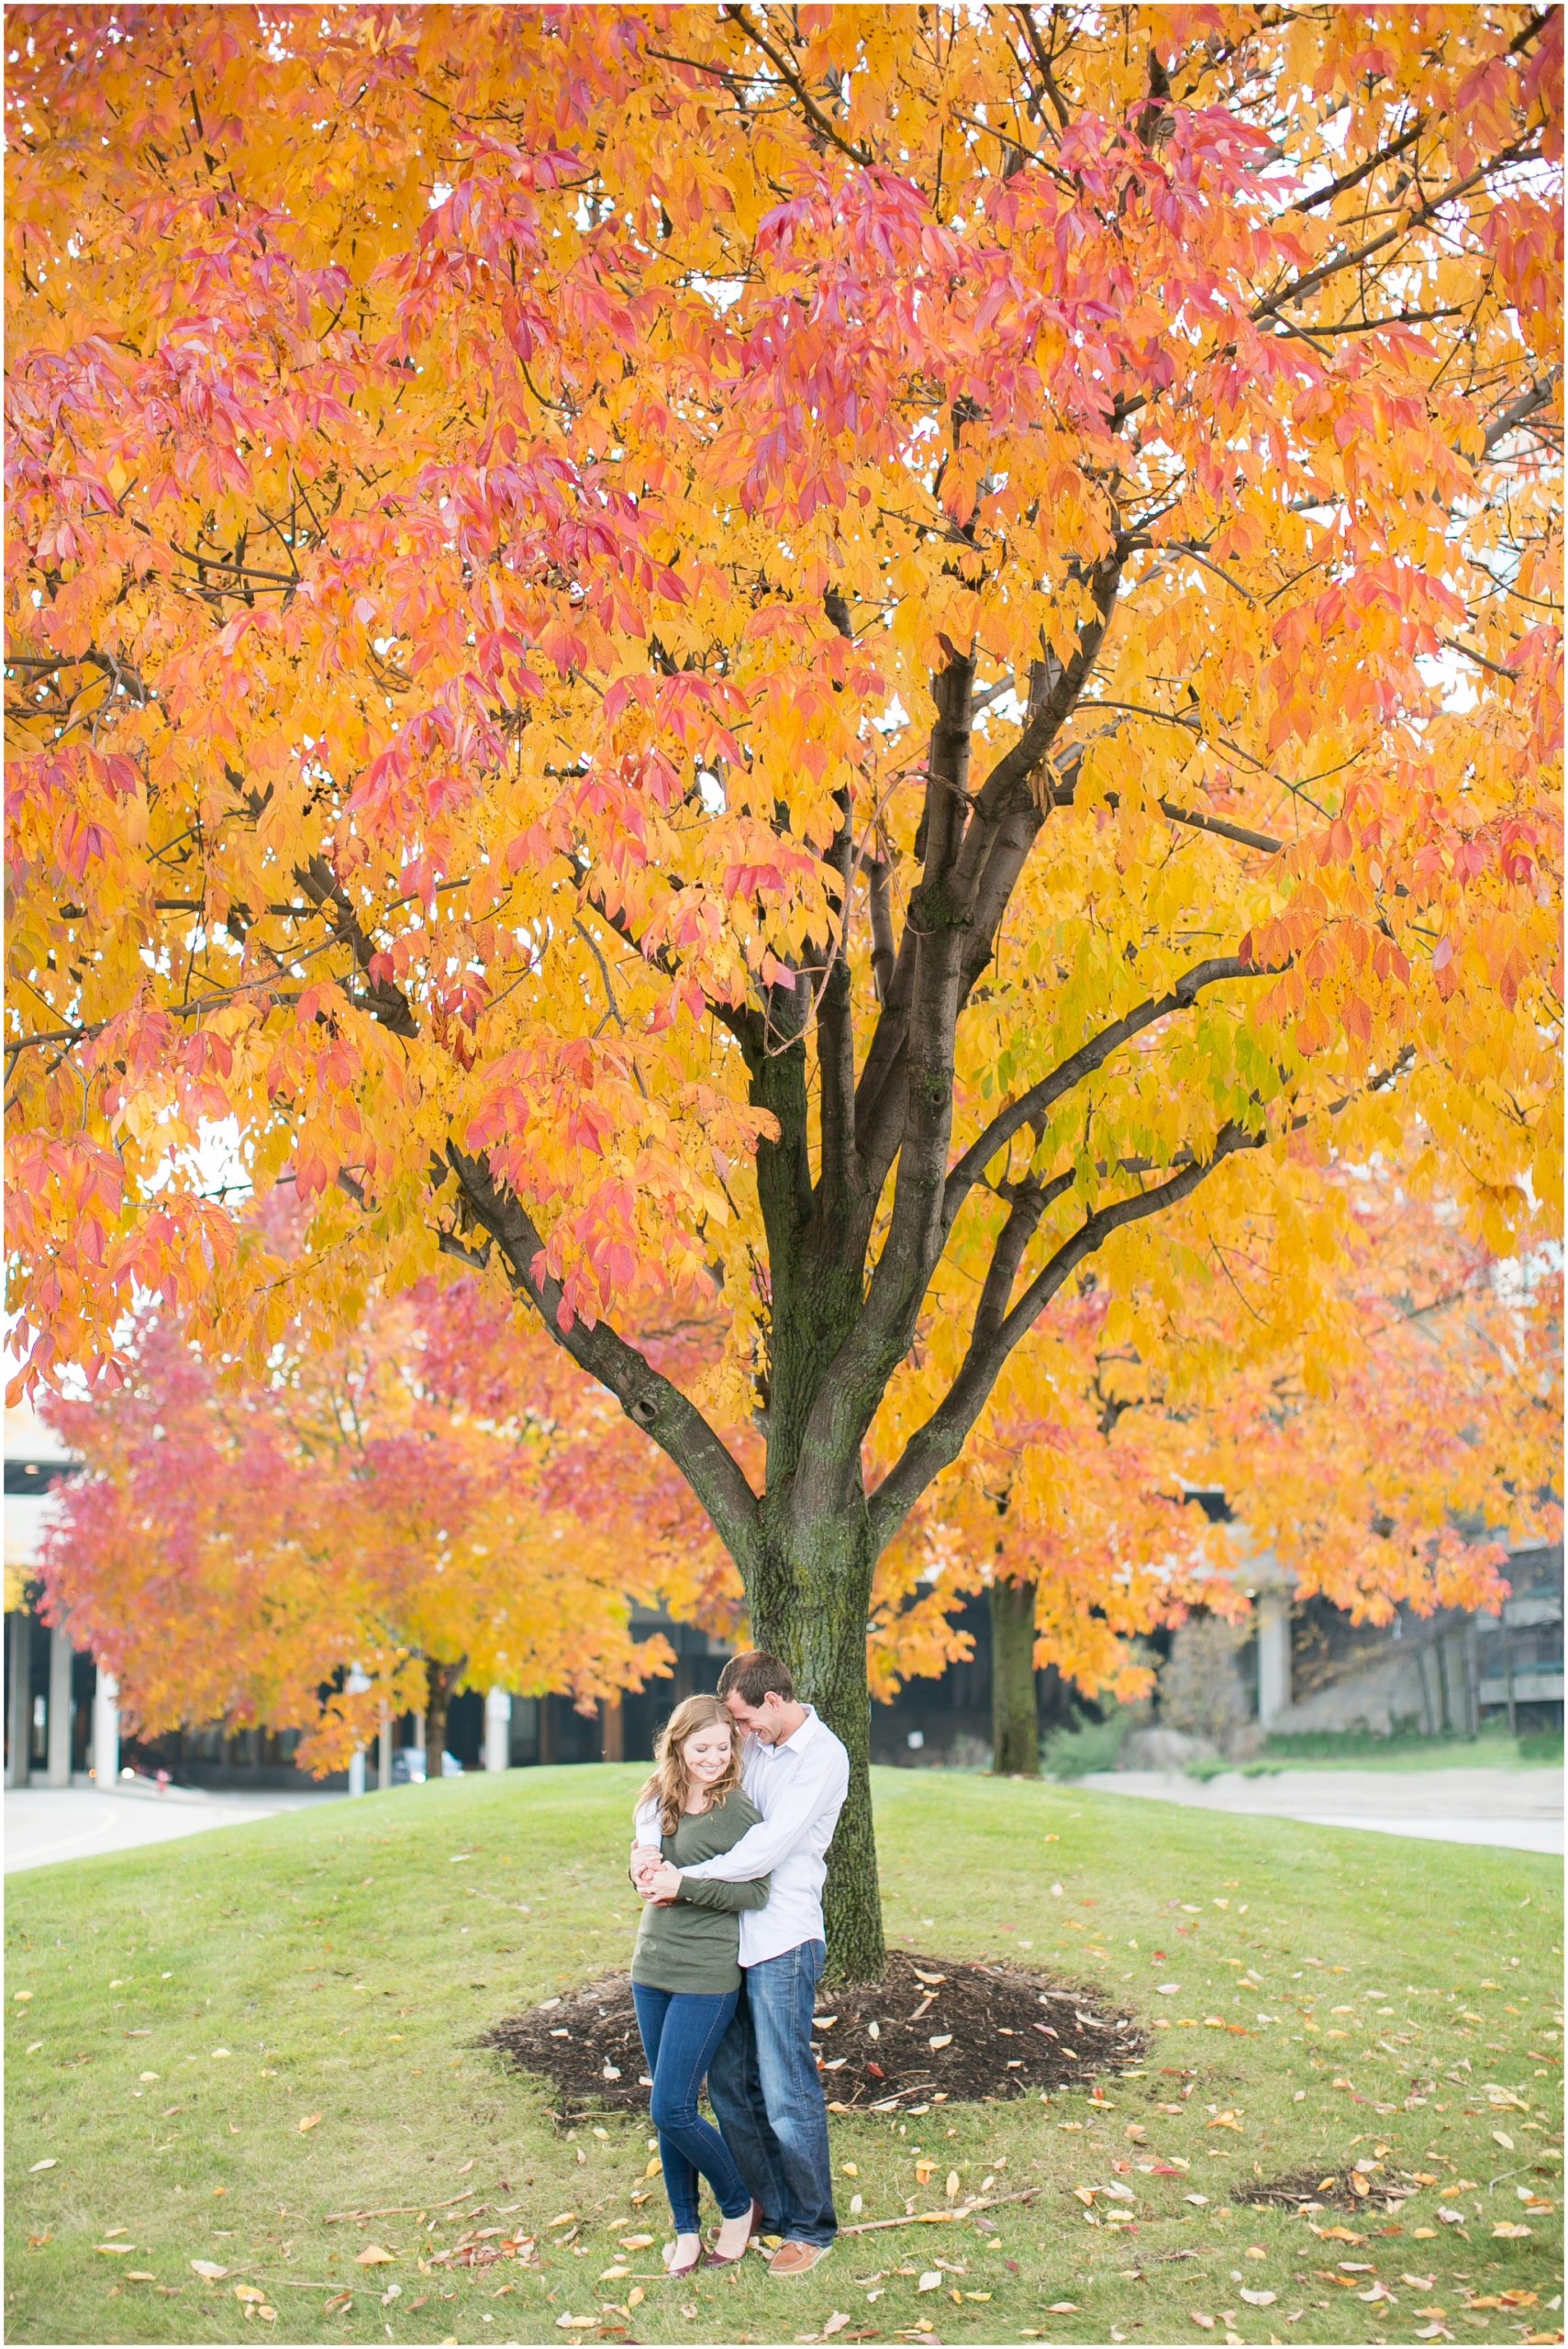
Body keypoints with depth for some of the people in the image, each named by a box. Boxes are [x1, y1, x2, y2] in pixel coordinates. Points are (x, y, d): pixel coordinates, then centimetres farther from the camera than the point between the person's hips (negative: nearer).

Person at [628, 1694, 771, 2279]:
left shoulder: (738, 1812, -12)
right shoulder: (656, 1801, 8)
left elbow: (756, 1892, -14)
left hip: (707, 1975, -7)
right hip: (652, 1967, 7)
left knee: (672, 2110, -9)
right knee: (667, 2109, 11)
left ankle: (740, 2206, 13)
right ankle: (685, 2228, 23)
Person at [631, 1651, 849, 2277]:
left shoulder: (822, 1756, -12)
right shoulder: (755, 1746, 10)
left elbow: (768, 1848, -18)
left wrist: (684, 1881, -16)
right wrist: (647, 1846, -5)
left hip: (783, 1942, -7)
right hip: (734, 1937, 7)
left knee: (786, 2094, -2)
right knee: (728, 2082, 11)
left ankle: (811, 2227, 11)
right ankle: (769, 2207, 25)